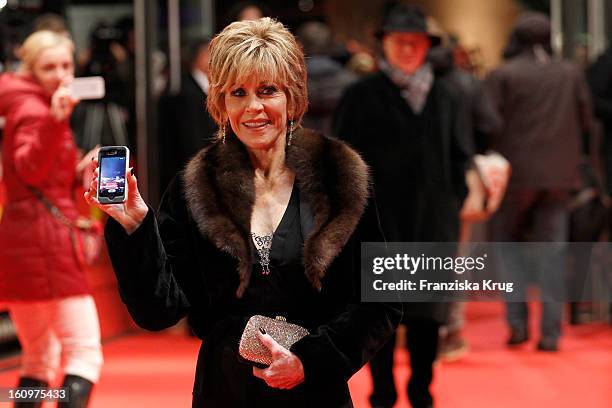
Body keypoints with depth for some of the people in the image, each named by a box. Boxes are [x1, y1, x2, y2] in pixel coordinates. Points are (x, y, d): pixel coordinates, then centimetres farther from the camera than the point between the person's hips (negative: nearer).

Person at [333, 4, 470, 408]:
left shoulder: (444, 96, 12)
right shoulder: (361, 96, 2)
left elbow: (458, 157, 16)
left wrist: (455, 203, 6)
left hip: (433, 221, 3)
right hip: (380, 221, -3)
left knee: (428, 314, 4)